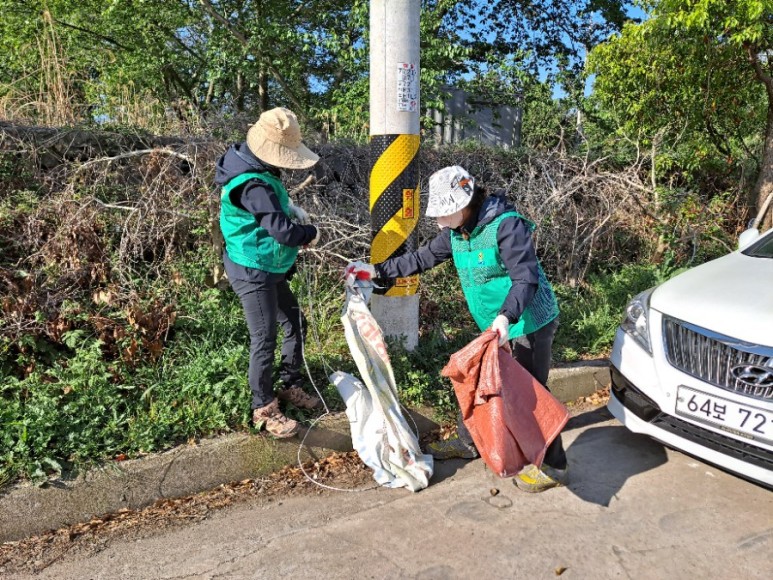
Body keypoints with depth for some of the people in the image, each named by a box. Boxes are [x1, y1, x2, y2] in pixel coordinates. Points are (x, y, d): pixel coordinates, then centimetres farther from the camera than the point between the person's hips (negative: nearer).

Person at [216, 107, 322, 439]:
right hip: (253, 273, -10)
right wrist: (311, 233, -11)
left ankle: (290, 386, 34)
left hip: (270, 270, 10)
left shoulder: (259, 170, 3)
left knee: (295, 323, 18)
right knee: (264, 341, -2)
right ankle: (264, 410, 15)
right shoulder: (253, 185, -28)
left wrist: (289, 206, 3)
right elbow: (282, 230, -31)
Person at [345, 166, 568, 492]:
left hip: (529, 324, -8)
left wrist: (505, 316, -42)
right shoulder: (456, 231, 3)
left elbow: (526, 278, -28)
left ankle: (552, 466, 17)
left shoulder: (506, 225, -23)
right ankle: (468, 443, 37)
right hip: (497, 325, 9)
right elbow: (422, 258, 11)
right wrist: (376, 270, 9)